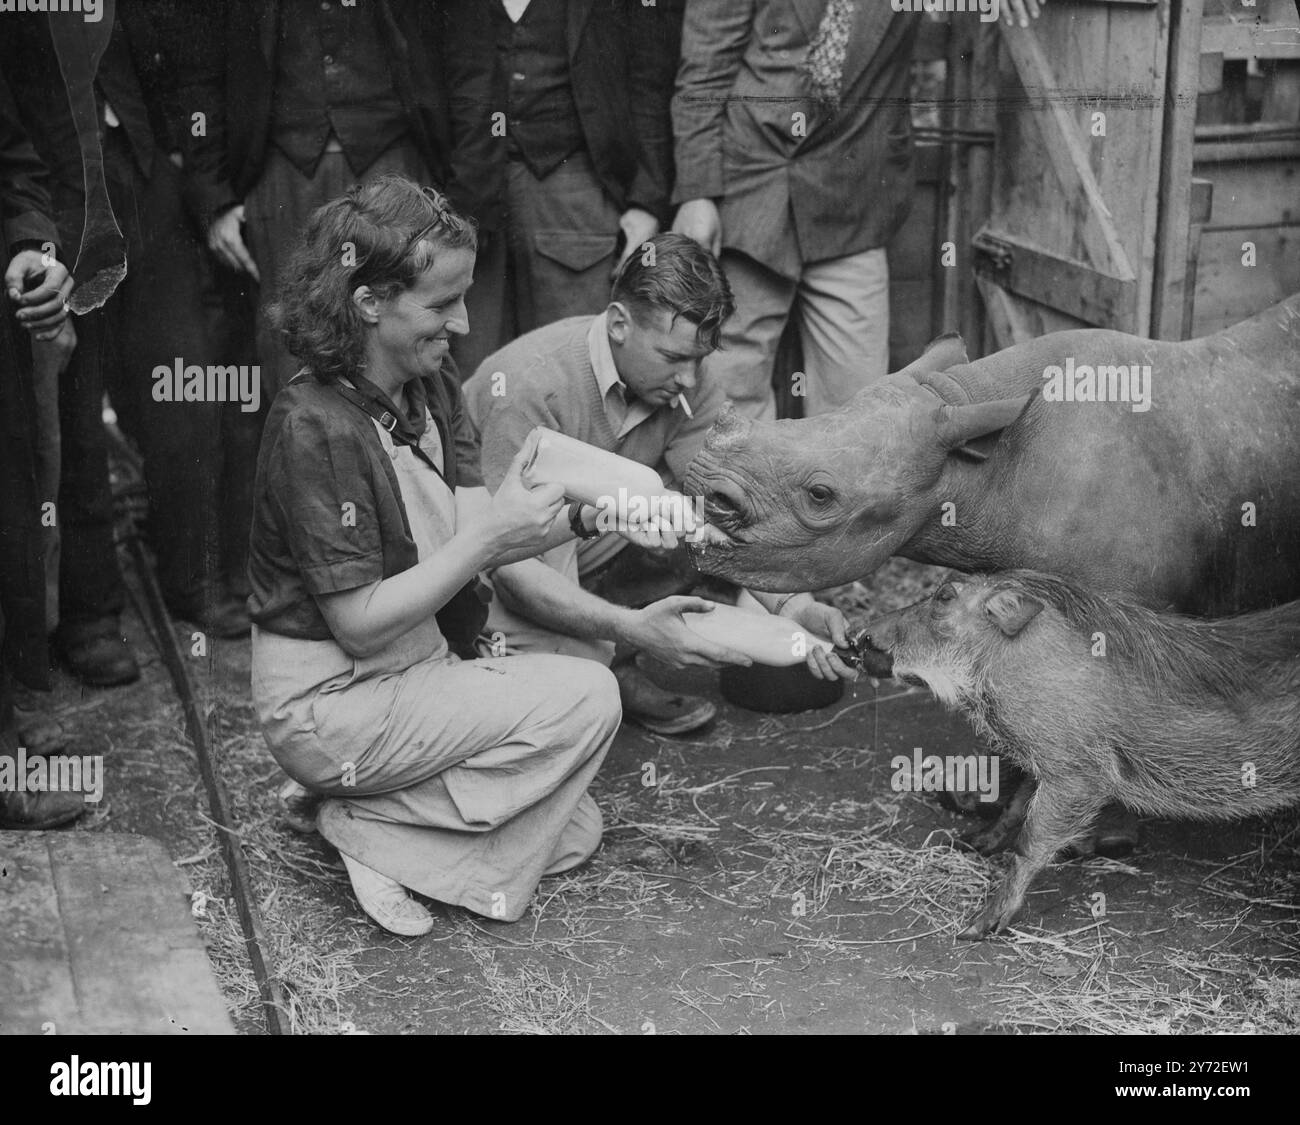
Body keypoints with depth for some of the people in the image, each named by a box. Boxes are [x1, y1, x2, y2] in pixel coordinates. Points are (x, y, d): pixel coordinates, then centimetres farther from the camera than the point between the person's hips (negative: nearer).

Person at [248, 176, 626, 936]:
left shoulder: (432, 387, 2)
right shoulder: (317, 426, -24)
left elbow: (470, 539, -4)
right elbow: (359, 623, -23)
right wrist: (489, 540, -29)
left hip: (421, 668, 8)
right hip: (330, 705, -8)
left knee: (575, 831, 5)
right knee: (586, 697, -17)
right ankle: (376, 835, -8)